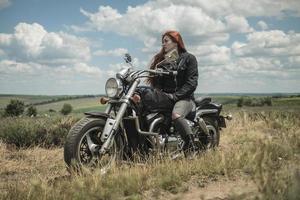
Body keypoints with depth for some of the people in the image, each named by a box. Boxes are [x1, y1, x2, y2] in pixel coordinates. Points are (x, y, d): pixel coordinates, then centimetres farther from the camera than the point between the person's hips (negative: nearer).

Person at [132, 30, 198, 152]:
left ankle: (193, 145, -23)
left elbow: (191, 83, -6)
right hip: (164, 97, 5)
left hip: (184, 97, -5)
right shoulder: (159, 60, 20)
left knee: (176, 115, -37)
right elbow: (155, 82, 9)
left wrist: (175, 96, -16)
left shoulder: (188, 58, 5)